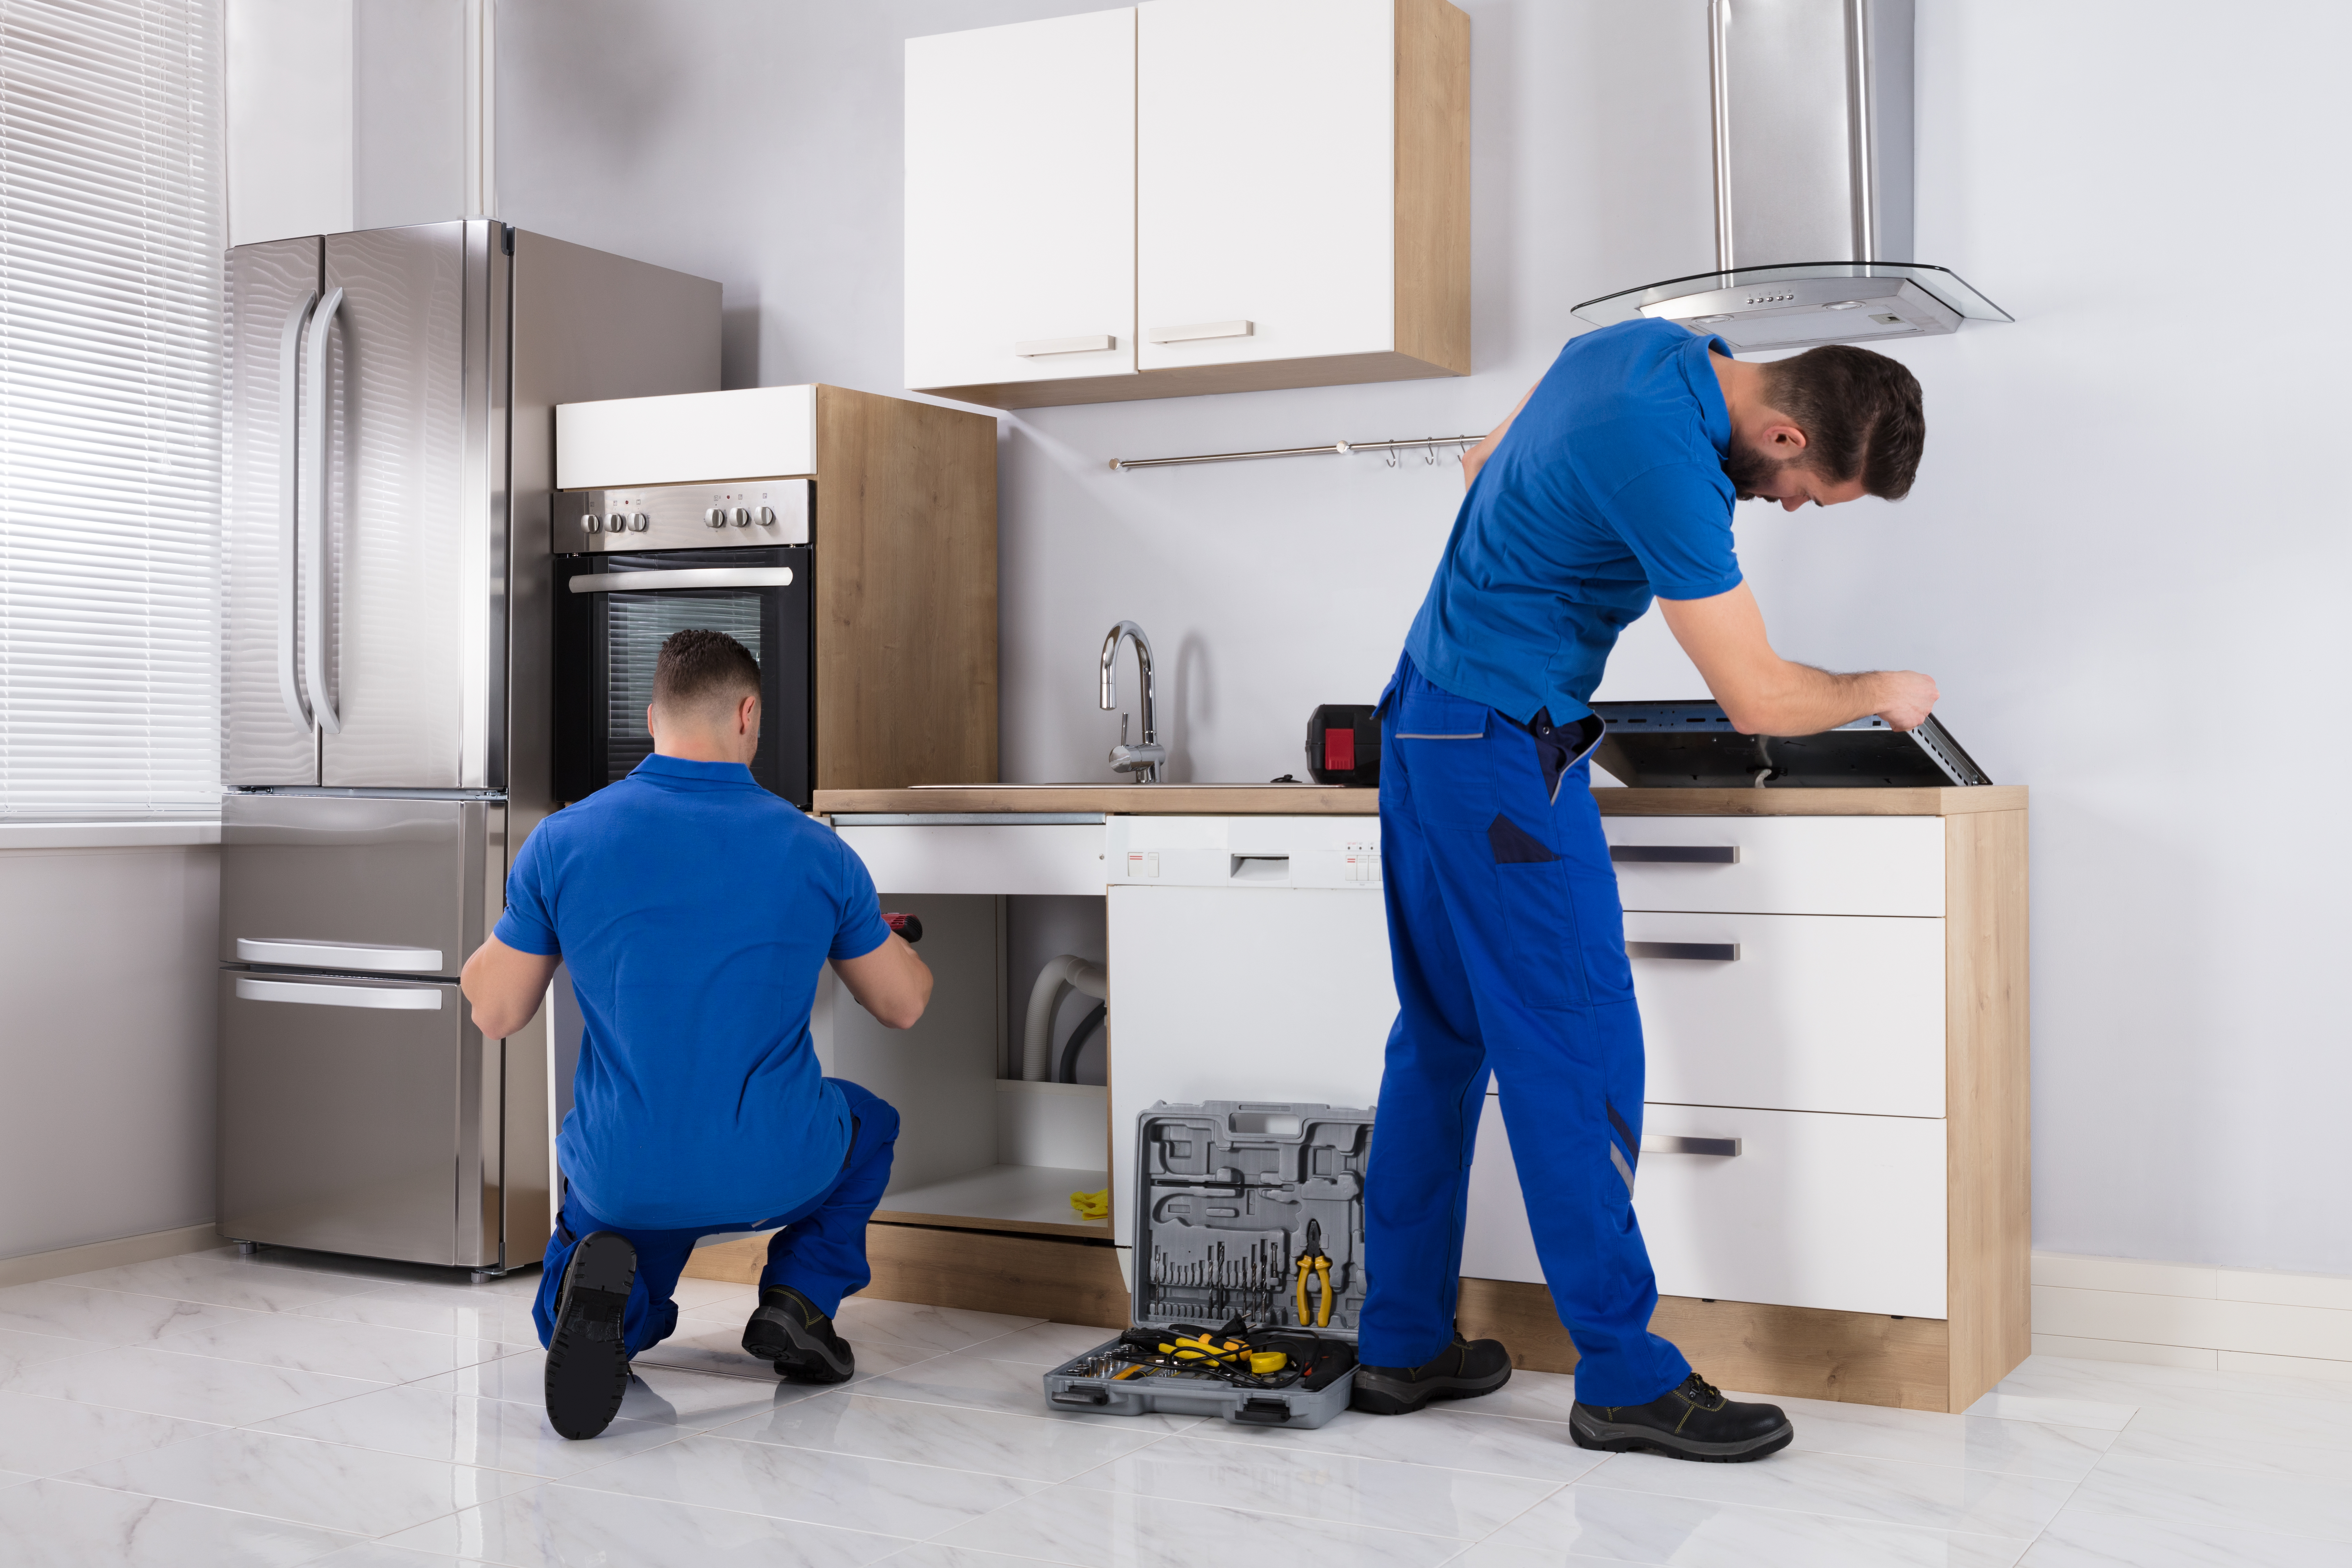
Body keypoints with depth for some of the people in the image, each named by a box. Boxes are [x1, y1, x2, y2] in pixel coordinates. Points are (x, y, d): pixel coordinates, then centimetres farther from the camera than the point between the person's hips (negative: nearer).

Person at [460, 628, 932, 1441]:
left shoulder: (562, 841, -6)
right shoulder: (816, 852, -5)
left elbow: (494, 1014, 2)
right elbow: (904, 1006, 8)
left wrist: (504, 931, 24)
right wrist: (890, 942, 32)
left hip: (623, 1177, 1)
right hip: (775, 1173, 0)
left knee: (569, 1332, 31)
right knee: (870, 1123, 35)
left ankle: (614, 1289, -8)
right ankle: (799, 1297, 9)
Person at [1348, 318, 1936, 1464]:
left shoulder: (1643, 345, 5)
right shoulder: (1669, 465, -24)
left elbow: (1484, 465, 22)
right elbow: (1757, 700, -19)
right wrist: (1881, 692, 0)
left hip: (1423, 714, 10)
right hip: (1505, 754, -10)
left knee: (1442, 1037, 12)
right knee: (1580, 1055, -6)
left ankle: (1402, 1345, 19)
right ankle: (1626, 1379, 1)